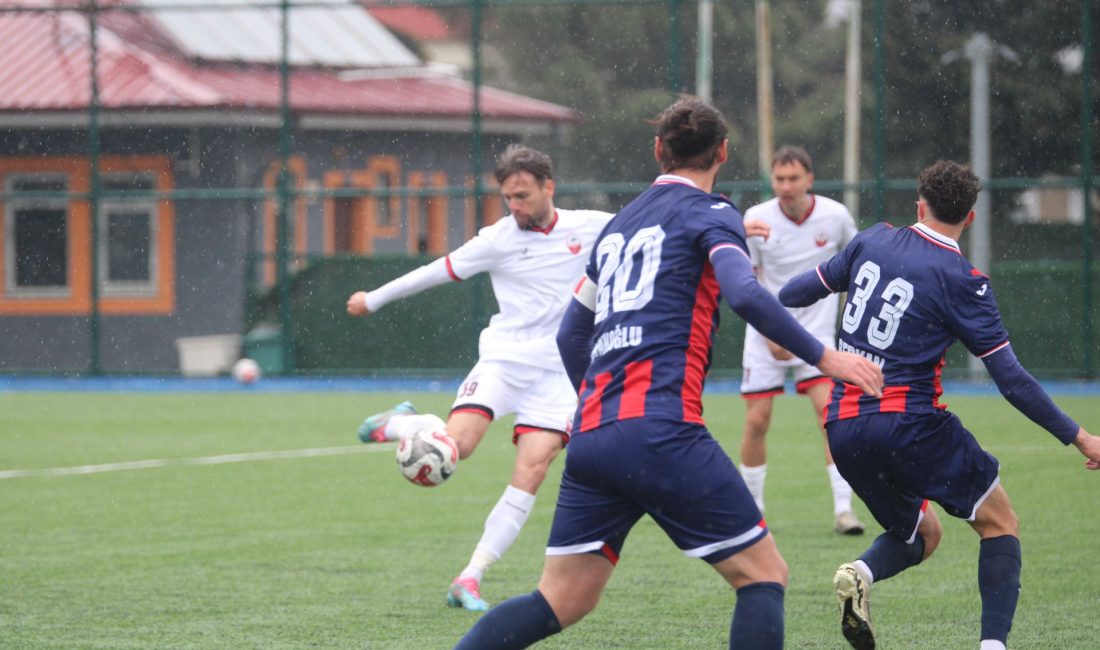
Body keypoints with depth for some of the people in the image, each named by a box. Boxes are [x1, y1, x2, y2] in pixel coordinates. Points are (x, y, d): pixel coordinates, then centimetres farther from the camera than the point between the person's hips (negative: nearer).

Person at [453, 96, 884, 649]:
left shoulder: (619, 224, 24)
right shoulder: (708, 212, 4)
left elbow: (571, 334, 30)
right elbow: (744, 294, -16)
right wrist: (822, 357, -10)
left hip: (590, 436, 7)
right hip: (661, 432, -7)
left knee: (560, 603, 9)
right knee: (763, 574, 2)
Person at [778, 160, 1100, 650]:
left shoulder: (873, 242, 6)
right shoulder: (963, 281, -7)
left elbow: (804, 289, 17)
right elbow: (1011, 380, -8)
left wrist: (773, 300, 41)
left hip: (843, 427, 5)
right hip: (909, 423, -5)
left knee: (920, 535, 23)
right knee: (999, 524, 11)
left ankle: (861, 573, -11)